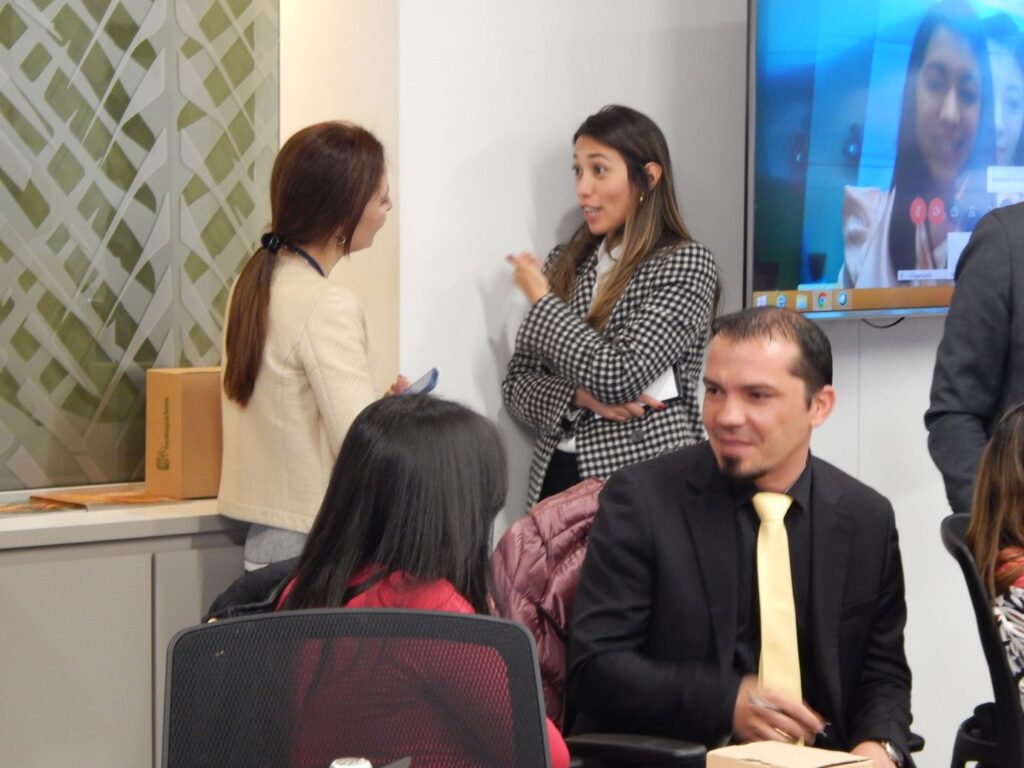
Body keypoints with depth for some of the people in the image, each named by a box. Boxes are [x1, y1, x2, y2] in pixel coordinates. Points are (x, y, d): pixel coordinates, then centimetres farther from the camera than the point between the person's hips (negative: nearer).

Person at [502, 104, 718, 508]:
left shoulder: (686, 263, -8)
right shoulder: (565, 264, 9)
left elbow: (619, 376, -18)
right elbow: (517, 381, 9)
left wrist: (542, 301, -6)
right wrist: (579, 398, -11)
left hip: (642, 483, -5)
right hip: (556, 474, 5)